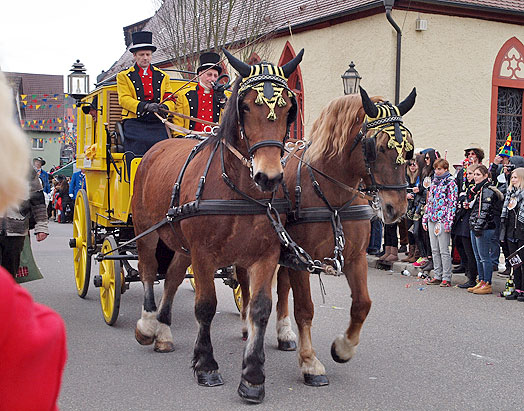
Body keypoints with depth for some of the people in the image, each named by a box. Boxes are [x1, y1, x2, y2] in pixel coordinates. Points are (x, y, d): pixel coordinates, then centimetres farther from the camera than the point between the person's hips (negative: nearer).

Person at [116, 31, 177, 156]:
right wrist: (145, 106, -20)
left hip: (158, 126, 3)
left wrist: (163, 107, -12)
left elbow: (170, 100, 13)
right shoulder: (124, 76, 9)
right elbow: (124, 99, -4)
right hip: (135, 125, -3)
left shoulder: (162, 76, 19)